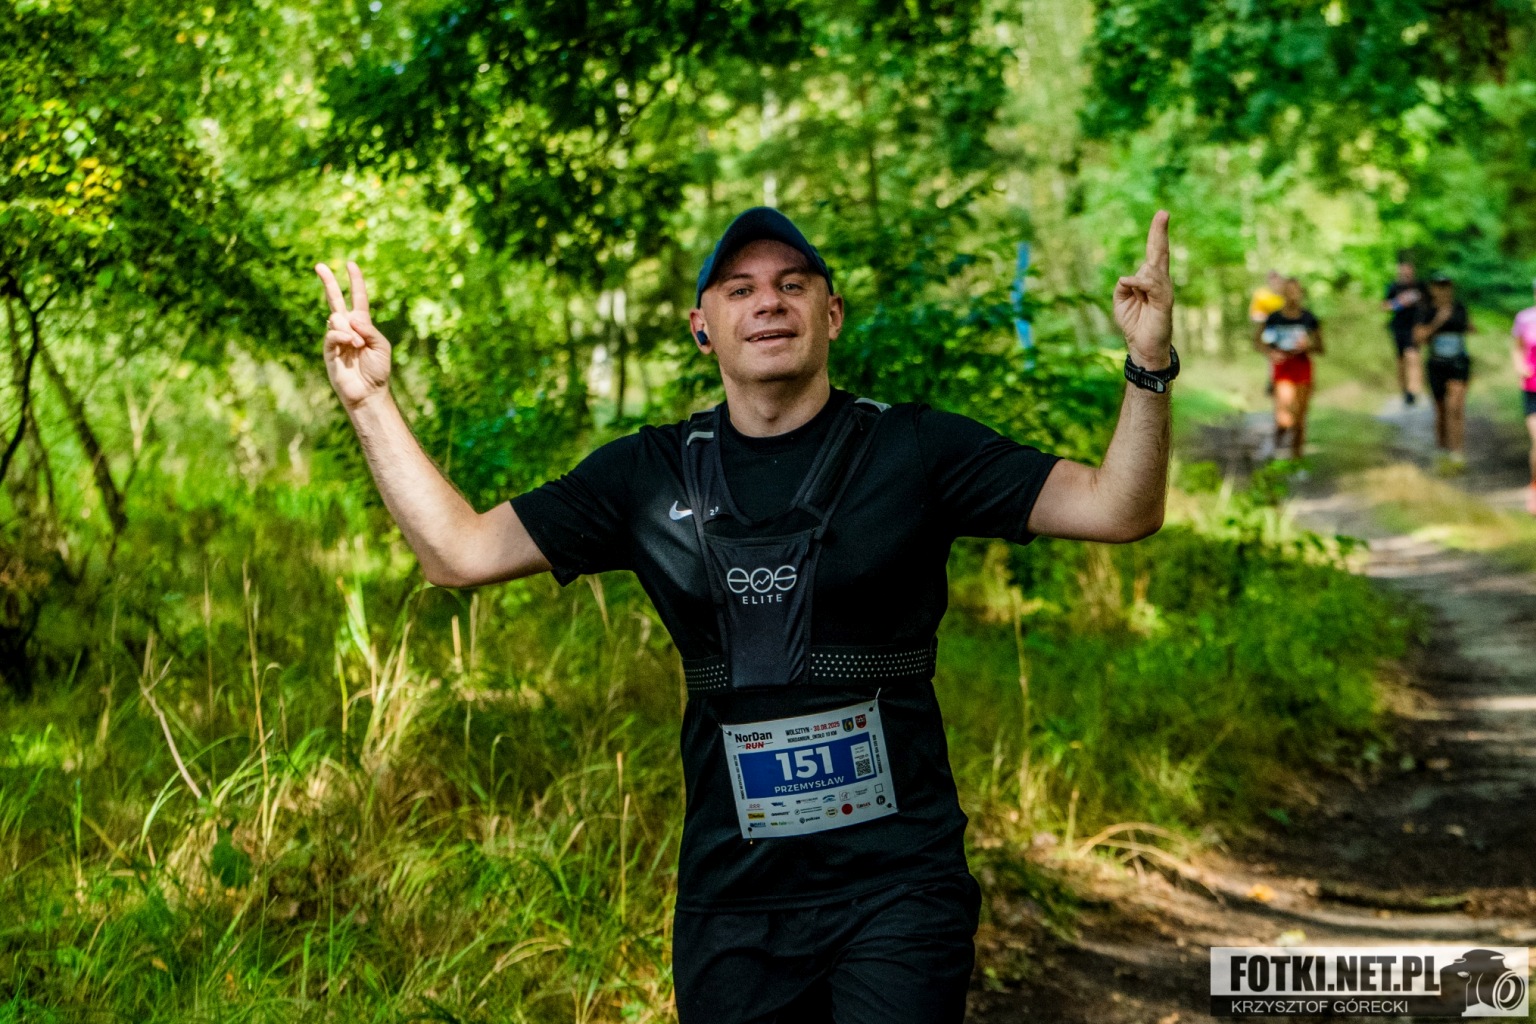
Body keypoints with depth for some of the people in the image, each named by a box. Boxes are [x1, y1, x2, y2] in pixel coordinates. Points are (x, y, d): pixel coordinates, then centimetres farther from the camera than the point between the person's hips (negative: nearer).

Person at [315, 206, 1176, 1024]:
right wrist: (371, 401, 3)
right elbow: (460, 551, 9)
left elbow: (1119, 510, -7)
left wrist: (1149, 366, -23)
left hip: (897, 887, -3)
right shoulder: (648, 476, 7)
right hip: (732, 901, 3)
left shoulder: (913, 451, -1)